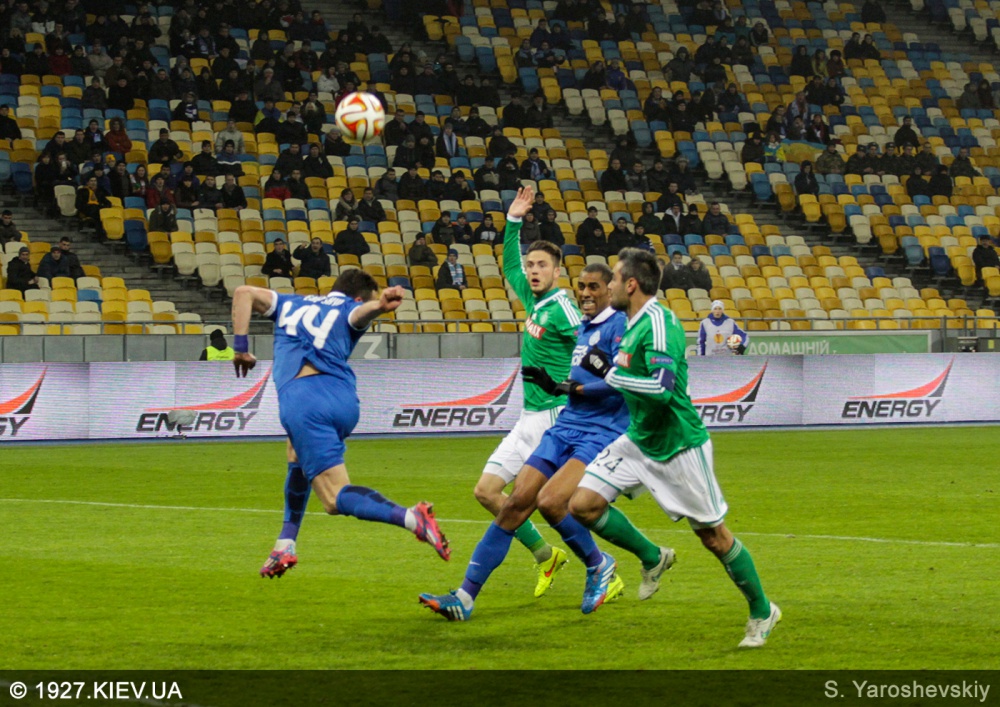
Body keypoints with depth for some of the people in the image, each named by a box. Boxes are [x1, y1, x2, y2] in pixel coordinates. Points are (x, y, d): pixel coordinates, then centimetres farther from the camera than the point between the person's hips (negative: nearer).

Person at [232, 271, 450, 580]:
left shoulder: (290, 304, 29)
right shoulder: (350, 310, 21)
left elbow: (244, 292, 17)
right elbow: (363, 311, -4)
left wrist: (241, 347, 21)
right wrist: (381, 306, -28)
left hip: (300, 399, -2)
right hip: (344, 401, 2)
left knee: (337, 499, -10)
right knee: (298, 455, 35)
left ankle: (411, 518, -36)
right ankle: (285, 545, 33)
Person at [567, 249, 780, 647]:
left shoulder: (658, 323, -23)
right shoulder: (633, 324, 6)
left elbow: (661, 387, -34)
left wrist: (610, 373, -26)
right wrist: (607, 369, 11)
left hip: (679, 446, -9)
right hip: (639, 440, 9)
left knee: (713, 536, 1)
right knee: (582, 505, -4)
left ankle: (762, 612, 19)